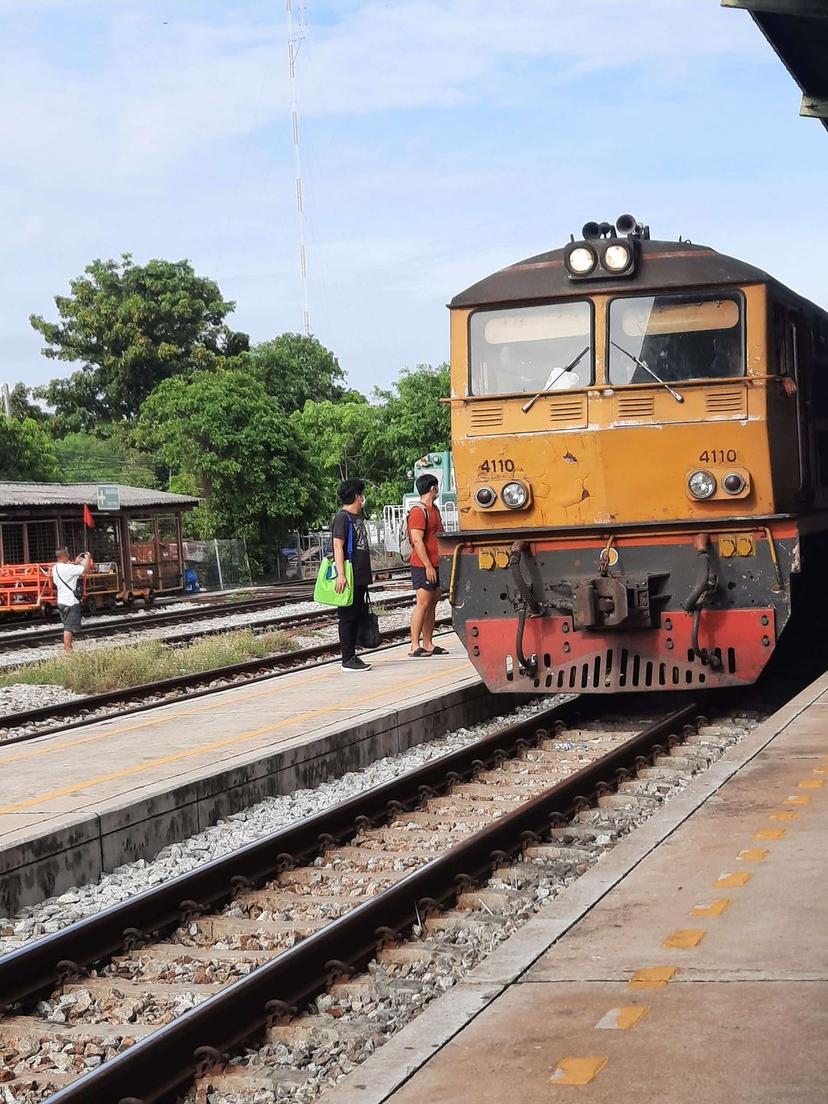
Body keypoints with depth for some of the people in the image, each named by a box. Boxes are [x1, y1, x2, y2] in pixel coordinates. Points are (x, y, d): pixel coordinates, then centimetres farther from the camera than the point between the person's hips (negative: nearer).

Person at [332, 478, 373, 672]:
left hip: (360, 577, 9)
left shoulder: (358, 517, 17)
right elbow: (338, 546, -18)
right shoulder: (342, 517, -11)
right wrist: (341, 575, -25)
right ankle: (348, 660, -2)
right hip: (349, 578, -9)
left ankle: (352, 655, 17)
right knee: (348, 617, -5)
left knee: (358, 615, 11)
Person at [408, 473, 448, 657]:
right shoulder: (418, 511, -14)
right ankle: (415, 646, -7)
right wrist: (428, 566, -22)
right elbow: (417, 540, -20)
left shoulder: (434, 509, 17)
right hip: (423, 566, -9)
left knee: (432, 603, 9)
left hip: (435, 565, 9)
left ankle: (428, 644, 13)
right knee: (423, 603, -9)